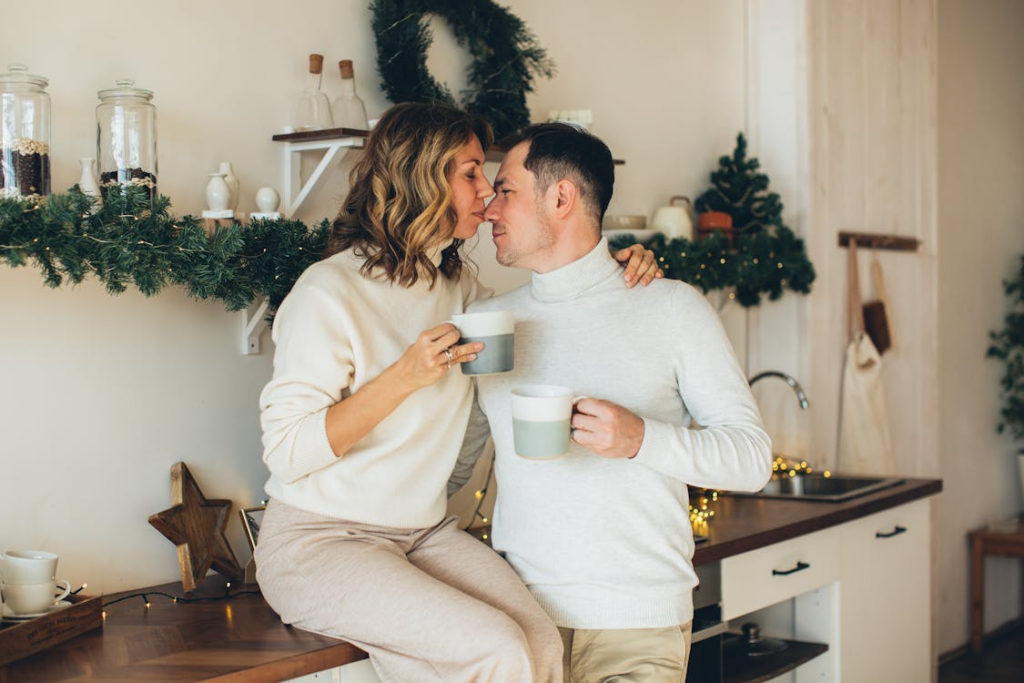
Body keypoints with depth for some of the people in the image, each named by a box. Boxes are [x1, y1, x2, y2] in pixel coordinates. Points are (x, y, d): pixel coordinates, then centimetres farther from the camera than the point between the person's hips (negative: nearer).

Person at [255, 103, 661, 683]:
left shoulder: (458, 283, 9)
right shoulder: (330, 292, -13)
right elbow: (287, 453, -16)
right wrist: (404, 377, -24)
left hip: (427, 534, 7)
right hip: (320, 542, -6)